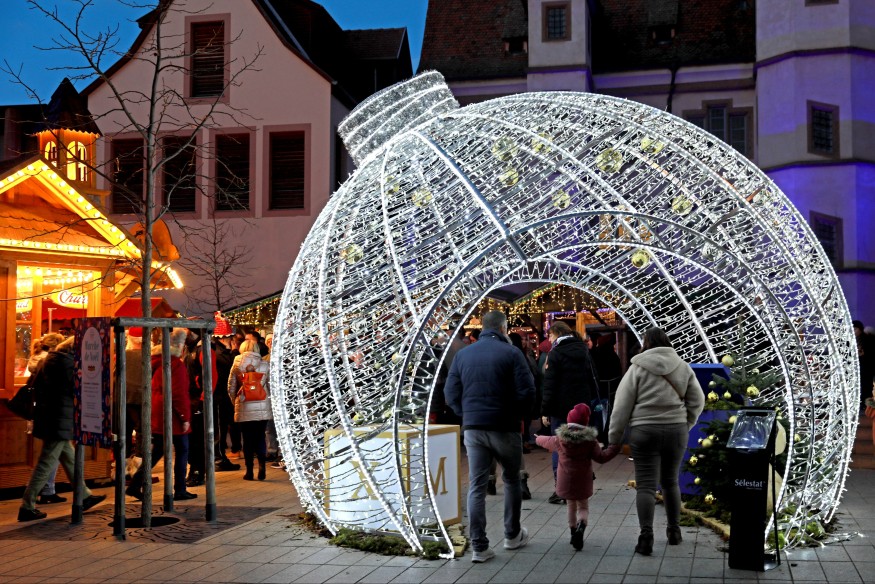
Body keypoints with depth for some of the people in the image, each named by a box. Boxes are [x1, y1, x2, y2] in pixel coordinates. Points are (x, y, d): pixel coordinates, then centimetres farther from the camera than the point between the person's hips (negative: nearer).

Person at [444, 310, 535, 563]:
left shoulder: (463, 354, 6)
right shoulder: (510, 353, -6)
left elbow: (450, 393, 3)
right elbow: (527, 391, -12)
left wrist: (467, 415, 11)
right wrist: (516, 414, 5)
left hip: (473, 428, 3)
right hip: (504, 428, -3)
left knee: (476, 486, 4)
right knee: (511, 480, 18)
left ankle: (479, 547, 1)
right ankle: (512, 535, 29)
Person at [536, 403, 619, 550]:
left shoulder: (560, 439, -2)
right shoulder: (590, 441, -10)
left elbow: (547, 441, 17)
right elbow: (601, 457, -12)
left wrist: (538, 439, 38)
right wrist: (615, 447, -7)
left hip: (565, 481, 2)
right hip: (583, 483, -2)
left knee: (571, 507, 20)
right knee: (583, 507, 8)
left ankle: (573, 532, 24)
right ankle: (581, 527, -21)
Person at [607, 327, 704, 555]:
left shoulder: (637, 368, -4)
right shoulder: (683, 367, 6)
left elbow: (622, 406, -4)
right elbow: (697, 401, 7)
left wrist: (614, 438, 1)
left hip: (644, 431, -3)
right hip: (676, 430, 4)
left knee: (646, 485, -1)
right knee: (671, 481, 19)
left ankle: (646, 537, -10)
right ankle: (674, 531, 27)